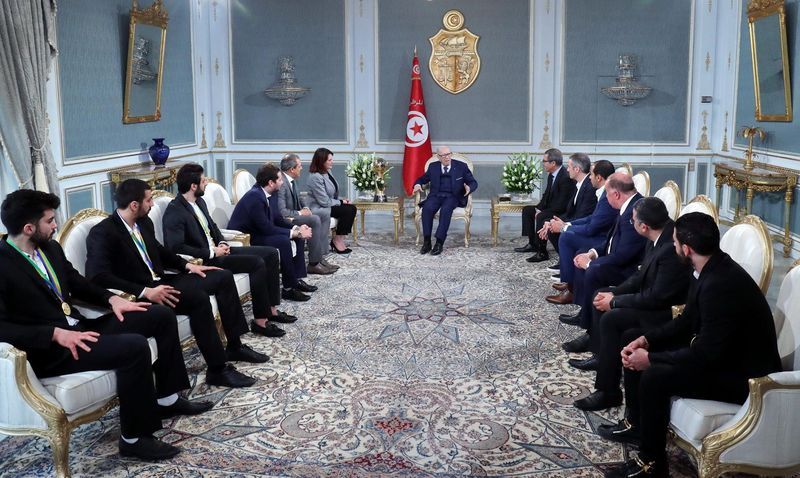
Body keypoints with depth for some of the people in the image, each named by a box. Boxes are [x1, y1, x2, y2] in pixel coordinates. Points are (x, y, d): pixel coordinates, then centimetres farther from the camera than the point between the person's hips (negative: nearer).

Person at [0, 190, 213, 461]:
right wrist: (55, 334, -29)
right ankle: (134, 438, -14)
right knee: (134, 346, -29)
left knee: (161, 315, 4)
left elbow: (77, 283, 21)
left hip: (77, 327, 9)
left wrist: (111, 299, 4)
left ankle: (167, 398, 15)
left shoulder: (50, 247, 9)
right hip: (49, 350, -9)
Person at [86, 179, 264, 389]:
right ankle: (217, 370, -21)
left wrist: (187, 265, 10)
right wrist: (145, 292, -32)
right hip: (140, 295, -9)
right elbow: (99, 277, -27)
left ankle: (235, 346, 9)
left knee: (223, 277, 3)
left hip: (159, 281, 9)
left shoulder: (144, 222, 8)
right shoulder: (103, 233, -17)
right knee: (198, 298, -30)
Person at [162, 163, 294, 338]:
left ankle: (271, 309, 5)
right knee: (257, 263, -23)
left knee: (270, 253, 1)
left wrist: (222, 243, 2)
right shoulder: (174, 212, -18)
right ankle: (260, 321, -15)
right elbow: (176, 248, -25)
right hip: (204, 261, -9)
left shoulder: (199, 201, 9)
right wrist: (212, 253, -20)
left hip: (216, 250, 9)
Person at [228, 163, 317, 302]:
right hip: (244, 238, -10)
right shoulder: (255, 196, -26)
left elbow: (278, 219, 8)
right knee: (283, 241, -29)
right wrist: (295, 232, -22)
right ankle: (288, 289, -20)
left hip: (258, 232, 10)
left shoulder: (270, 194, 1)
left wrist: (297, 229, -9)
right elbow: (267, 228, -28)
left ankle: (297, 280, 8)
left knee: (298, 238, 5)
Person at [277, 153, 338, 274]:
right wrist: (299, 213, -17)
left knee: (325, 213, 6)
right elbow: (281, 212, -30)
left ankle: (320, 257, 0)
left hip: (294, 214, 11)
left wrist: (305, 208, 2)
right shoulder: (281, 183, -25)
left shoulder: (291, 180, 6)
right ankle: (313, 264, -19)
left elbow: (298, 198, 22)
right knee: (315, 219, -28)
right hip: (285, 220, -11)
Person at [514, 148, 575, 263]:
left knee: (541, 217, -32)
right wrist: (538, 208, -1)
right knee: (527, 210, 10)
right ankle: (532, 244, 11)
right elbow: (546, 195, 16)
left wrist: (542, 212, -21)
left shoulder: (566, 178, -25)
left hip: (561, 212, -11)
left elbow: (561, 204, -27)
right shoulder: (552, 175, 6)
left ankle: (542, 252, -25)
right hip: (550, 208, 11)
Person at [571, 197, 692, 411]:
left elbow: (657, 297, -28)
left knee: (611, 320, -23)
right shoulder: (659, 237, -3)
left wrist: (615, 302, -18)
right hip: (653, 295, 10)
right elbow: (641, 276, 9)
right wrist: (614, 293, -2)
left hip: (668, 310, -10)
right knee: (601, 295, 11)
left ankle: (609, 392, -13)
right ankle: (600, 356, 24)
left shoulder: (672, 248, -31)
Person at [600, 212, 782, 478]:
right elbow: (688, 321, 9)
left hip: (741, 373, -10)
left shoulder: (721, 284, -31)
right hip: (715, 349, 10)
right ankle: (635, 422, 22)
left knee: (654, 376, -28)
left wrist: (650, 358, -19)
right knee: (633, 340, 10)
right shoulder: (711, 268, -2)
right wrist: (646, 340, -4)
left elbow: (706, 354, -29)